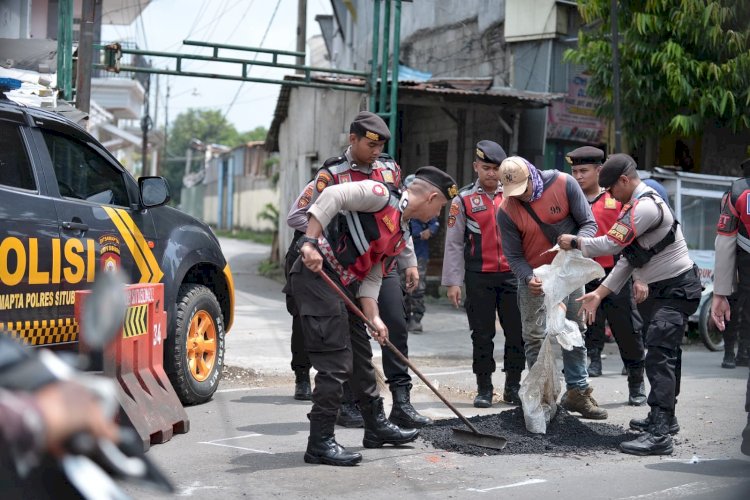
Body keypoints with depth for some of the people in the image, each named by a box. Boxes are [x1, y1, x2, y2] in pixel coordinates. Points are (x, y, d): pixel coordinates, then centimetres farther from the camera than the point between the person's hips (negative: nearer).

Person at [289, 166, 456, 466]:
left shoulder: (401, 235, 17)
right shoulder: (382, 196, -11)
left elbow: (372, 278, 14)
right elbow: (332, 196, -22)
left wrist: (373, 318, 0)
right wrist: (310, 243, -29)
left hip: (343, 284, 10)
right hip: (316, 274, -10)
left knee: (361, 356, 20)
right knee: (335, 363, -10)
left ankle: (376, 426, 35)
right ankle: (320, 443, -4)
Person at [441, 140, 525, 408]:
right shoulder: (464, 200, 3)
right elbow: (454, 244, 1)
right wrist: (453, 281, -5)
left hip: (512, 274, 2)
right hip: (479, 277, -2)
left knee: (517, 333, 2)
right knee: (482, 335, 4)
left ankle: (513, 387, 14)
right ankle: (484, 389, 13)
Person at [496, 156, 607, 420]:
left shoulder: (563, 184, -16)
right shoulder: (506, 211, -16)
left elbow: (589, 223, -10)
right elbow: (513, 256, -10)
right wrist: (529, 279, -28)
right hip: (534, 275, -1)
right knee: (535, 337, -3)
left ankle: (577, 391, 17)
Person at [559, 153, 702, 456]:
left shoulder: (645, 207, -20)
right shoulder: (638, 206, 15)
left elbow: (611, 244, -23)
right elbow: (627, 257, 17)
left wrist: (575, 242, -6)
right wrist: (599, 294, 13)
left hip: (676, 291, -11)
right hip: (658, 291, 11)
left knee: (659, 357, -18)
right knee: (663, 356, 19)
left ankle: (659, 435, -24)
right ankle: (663, 418, 32)